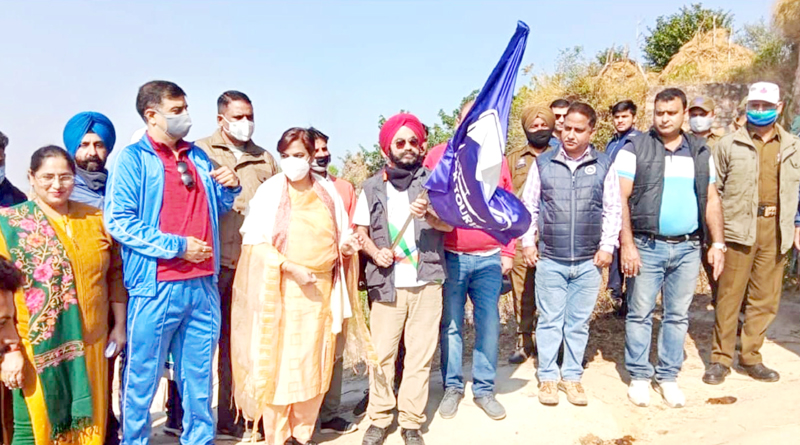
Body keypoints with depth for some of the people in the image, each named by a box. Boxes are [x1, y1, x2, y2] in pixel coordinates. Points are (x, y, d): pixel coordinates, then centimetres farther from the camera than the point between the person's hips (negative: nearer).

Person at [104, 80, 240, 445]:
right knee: (143, 376, 5)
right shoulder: (132, 159, -2)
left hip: (203, 285, 5)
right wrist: (176, 246, -14)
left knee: (198, 374, 14)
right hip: (156, 287, -5)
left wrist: (229, 188, 3)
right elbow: (118, 221, -11)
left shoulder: (198, 158, 16)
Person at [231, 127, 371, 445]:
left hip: (323, 287, 4)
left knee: (315, 362, 6)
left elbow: (341, 236, 17)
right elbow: (254, 242, -8)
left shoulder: (328, 192, 9)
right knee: (279, 362, -2)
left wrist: (347, 245, -5)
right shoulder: (270, 191, -2)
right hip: (282, 288, -3)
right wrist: (291, 267, -17)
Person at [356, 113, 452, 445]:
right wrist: (375, 252, -9)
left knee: (420, 354, 2)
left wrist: (427, 214, -22)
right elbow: (360, 230, 11)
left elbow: (449, 223, -1)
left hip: (427, 281, 0)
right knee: (381, 352, 1)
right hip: (387, 284, 0)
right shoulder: (372, 187, 9)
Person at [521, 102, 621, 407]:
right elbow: (529, 206, 6)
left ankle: (572, 376, 24)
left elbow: (613, 210, 6)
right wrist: (528, 242, 0)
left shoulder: (604, 166, 4)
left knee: (579, 322, 10)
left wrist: (607, 245, -1)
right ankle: (548, 377, 18)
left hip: (589, 262, 1)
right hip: (550, 260, -1)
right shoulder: (543, 164, 3)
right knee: (549, 321, 5)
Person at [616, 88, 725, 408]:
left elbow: (711, 200, 13)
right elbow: (621, 199, -8)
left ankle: (668, 377, 23)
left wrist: (718, 243, 6)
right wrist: (627, 244, -14)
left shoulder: (701, 152, 11)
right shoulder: (634, 149, -3)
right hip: (647, 246, -3)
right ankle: (639, 377, 16)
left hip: (688, 249, 4)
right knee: (640, 314, 3)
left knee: (678, 316, 10)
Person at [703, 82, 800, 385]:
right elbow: (715, 189, 1)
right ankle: (721, 358, 11)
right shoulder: (730, 145, 1)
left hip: (776, 229, 4)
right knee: (730, 295, 0)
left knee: (765, 298, 10)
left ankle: (751, 357, 24)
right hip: (740, 227, -3)